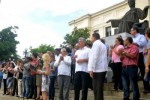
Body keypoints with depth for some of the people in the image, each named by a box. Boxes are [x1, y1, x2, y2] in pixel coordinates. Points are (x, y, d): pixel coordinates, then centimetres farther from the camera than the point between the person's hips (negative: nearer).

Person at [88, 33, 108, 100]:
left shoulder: (96, 44, -8)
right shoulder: (102, 45, 22)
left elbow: (94, 57, -17)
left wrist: (91, 69, -20)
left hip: (97, 69, -9)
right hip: (102, 69, 9)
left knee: (97, 89, -7)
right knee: (99, 88, 12)